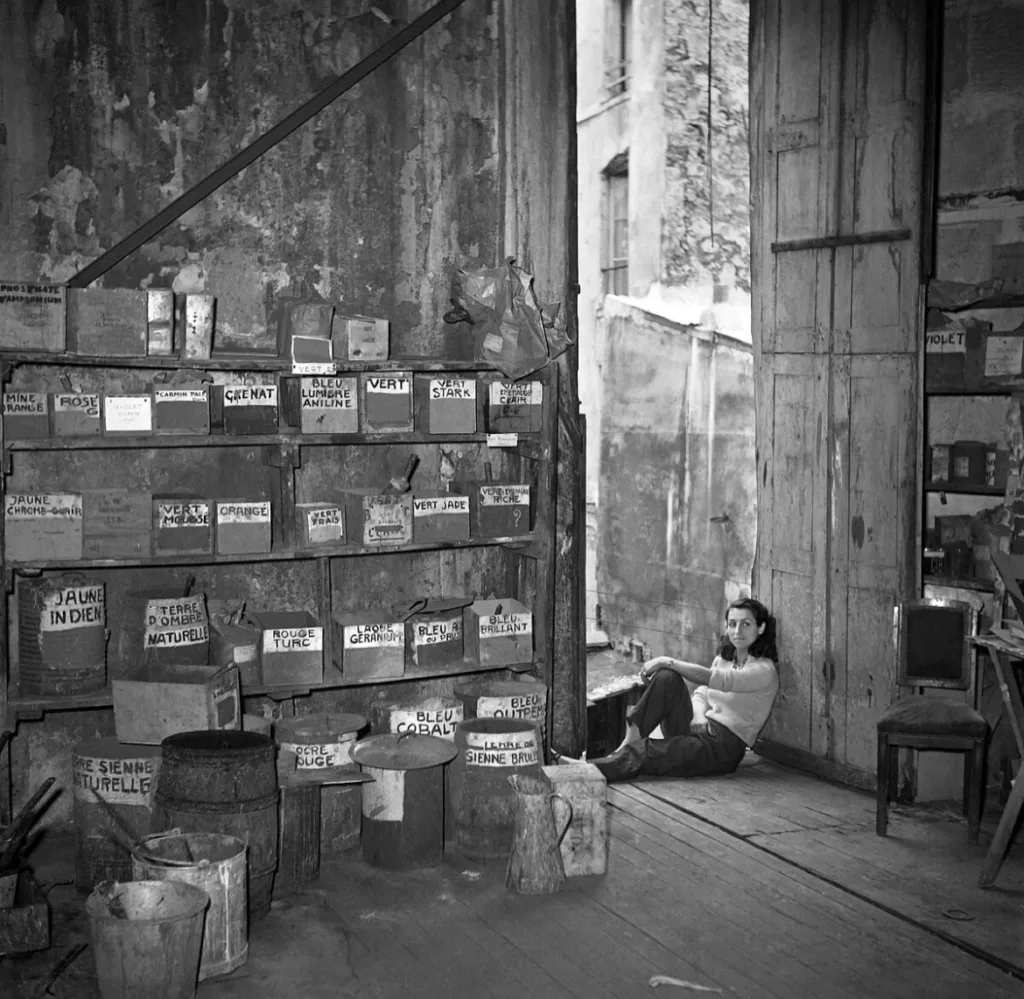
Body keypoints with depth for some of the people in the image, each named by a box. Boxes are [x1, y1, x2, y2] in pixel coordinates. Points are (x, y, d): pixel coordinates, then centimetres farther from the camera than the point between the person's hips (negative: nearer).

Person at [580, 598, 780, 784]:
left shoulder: (764, 670, -7)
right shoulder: (723, 659, 18)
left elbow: (714, 679, -22)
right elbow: (701, 693, 13)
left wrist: (668, 662, -24)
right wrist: (698, 716, -12)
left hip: (723, 746, -6)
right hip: (699, 728, 6)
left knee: (646, 753, -32)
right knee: (666, 677, -22)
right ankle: (629, 743, -29)